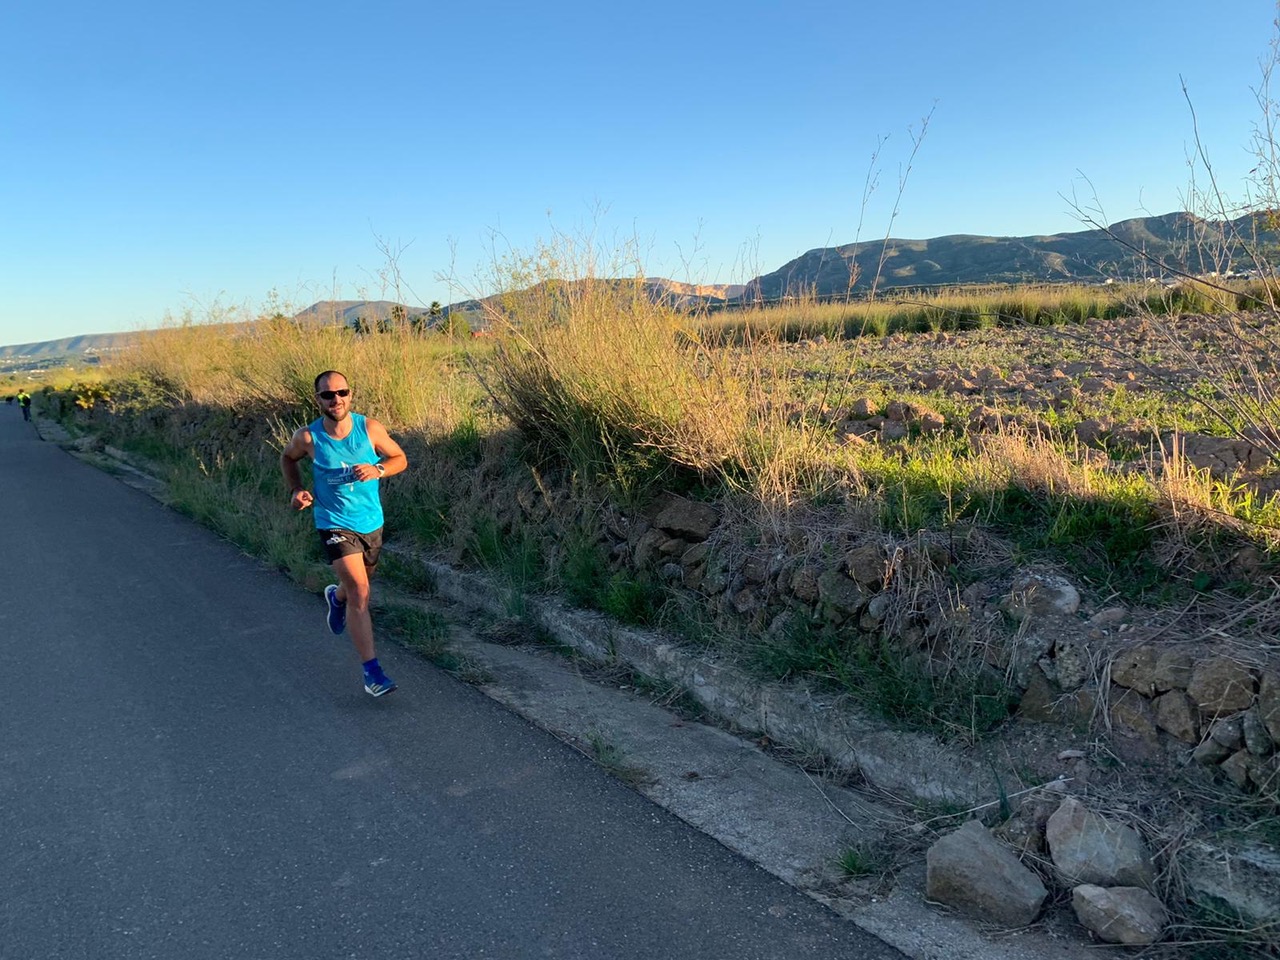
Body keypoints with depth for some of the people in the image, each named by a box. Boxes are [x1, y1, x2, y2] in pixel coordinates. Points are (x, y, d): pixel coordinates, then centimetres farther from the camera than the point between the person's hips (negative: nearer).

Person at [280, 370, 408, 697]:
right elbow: (287, 458, 9)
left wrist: (377, 470, -20)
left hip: (371, 522, 3)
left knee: (356, 587, 25)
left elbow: (400, 458, 0)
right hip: (335, 524, -3)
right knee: (360, 592, -17)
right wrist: (296, 490, -7)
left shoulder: (370, 428, -12)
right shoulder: (307, 437, -13)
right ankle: (371, 671, -11)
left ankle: (336, 597, 63)